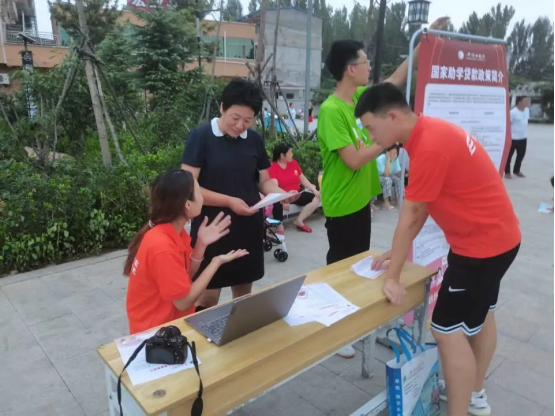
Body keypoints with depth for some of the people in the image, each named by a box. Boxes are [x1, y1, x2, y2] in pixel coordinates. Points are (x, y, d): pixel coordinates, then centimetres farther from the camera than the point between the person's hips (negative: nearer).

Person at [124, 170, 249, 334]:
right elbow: (184, 302, -21)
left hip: (170, 316, 7)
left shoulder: (174, 230, -3)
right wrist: (217, 262, -16)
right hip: (156, 328, -7)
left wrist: (201, 244, -9)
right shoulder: (162, 247, -29)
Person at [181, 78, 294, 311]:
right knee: (208, 296, 2)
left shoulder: (254, 140, 5)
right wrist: (229, 201, -21)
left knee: (244, 293, 17)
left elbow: (264, 180, 11)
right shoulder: (200, 136, -9)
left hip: (248, 227, 5)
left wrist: (280, 193, -10)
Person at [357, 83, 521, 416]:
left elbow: (410, 217, -24)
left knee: (449, 329, -5)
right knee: (480, 313, 22)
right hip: (498, 234, 11)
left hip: (481, 243, -11)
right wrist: (400, 251, 7)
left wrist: (393, 277, -17)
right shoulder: (431, 132, 3)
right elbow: (421, 208, 6)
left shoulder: (430, 146, -27)